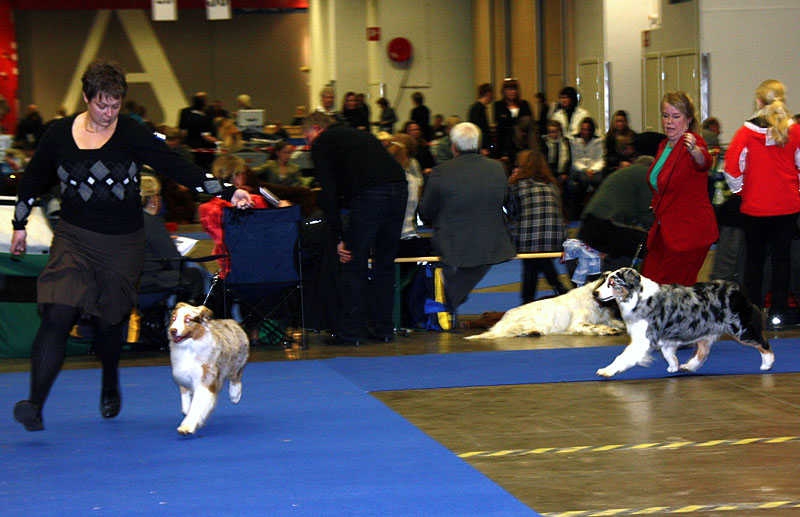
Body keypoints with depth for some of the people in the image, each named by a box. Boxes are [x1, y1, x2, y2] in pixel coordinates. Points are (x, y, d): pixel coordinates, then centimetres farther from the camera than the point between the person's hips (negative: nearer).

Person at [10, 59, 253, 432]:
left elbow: (176, 167, -10)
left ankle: (110, 387, 40)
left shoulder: (133, 135, -6)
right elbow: (33, 179, 13)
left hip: (123, 244, 0)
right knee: (58, 316, -15)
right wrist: (19, 225, 18)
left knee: (108, 322, 9)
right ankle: (35, 405, -19)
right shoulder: (60, 134, 0)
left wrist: (226, 192, -17)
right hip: (74, 240, 0)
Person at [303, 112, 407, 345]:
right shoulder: (361, 134, 33)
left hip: (370, 195, -7)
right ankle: (384, 329, 20)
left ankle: (351, 331, 5)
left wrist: (339, 237, 3)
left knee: (354, 264, 4)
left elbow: (329, 192, 3)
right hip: (400, 189, 7)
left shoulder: (322, 143, 12)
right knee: (385, 263, 16)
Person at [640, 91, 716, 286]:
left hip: (689, 231, -9)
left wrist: (695, 150, -60)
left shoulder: (693, 142, -14)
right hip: (664, 229, 9)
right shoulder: (664, 146, 13)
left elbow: (704, 162, -40)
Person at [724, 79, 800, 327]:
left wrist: (739, 189, 5)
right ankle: (778, 312, 8)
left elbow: (731, 165, -11)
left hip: (755, 205, -1)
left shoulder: (747, 132, -10)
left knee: (754, 258, 12)